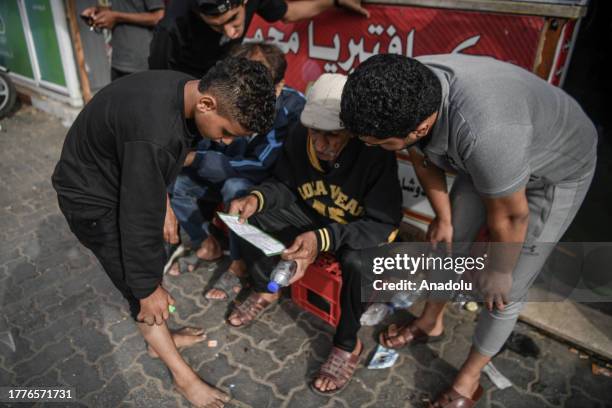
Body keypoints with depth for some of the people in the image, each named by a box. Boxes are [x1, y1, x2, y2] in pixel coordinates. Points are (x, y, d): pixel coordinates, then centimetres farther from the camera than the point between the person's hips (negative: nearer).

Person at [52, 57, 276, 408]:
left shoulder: (187, 91, -12)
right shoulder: (154, 135, -41)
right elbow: (139, 219, -30)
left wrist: (163, 202, 16)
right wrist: (149, 287, -17)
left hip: (123, 179, 8)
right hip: (91, 196, -8)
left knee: (149, 266, 18)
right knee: (140, 284, 1)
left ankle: (162, 340, 40)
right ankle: (183, 375, 19)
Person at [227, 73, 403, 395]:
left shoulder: (375, 153, -32)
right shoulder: (299, 138, -18)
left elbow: (383, 224, -31)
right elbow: (285, 185, -1)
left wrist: (324, 239, -46)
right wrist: (257, 198, -24)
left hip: (365, 230, -4)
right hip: (313, 218, 5)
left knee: (357, 261, -39)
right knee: (246, 219, -11)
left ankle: (348, 345, -9)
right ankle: (266, 290, 15)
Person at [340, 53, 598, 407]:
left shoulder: (484, 133, -47)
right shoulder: (406, 98, -25)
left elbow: (509, 216, -28)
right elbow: (425, 161, -5)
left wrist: (499, 269, -10)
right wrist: (444, 218, 6)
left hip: (557, 172, -6)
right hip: (485, 158, 6)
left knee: (506, 288, -1)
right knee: (449, 241, 15)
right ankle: (431, 323, 40)